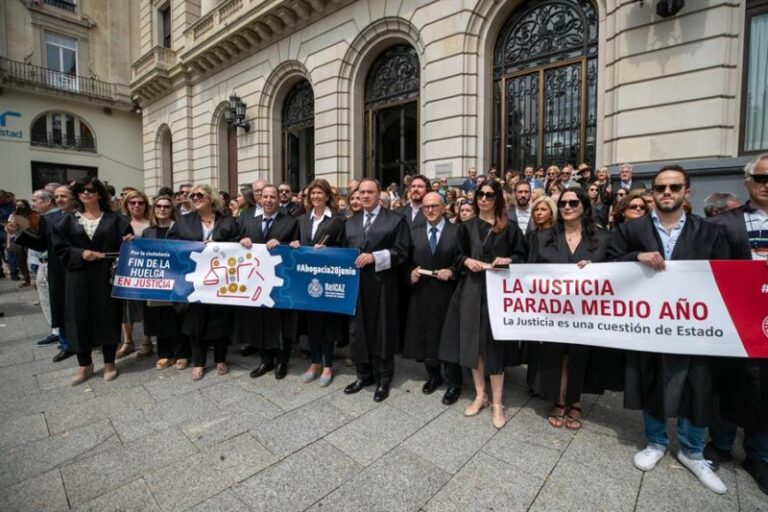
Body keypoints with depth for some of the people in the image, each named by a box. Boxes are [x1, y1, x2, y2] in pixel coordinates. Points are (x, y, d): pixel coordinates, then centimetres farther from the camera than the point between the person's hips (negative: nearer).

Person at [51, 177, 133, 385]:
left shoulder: (114, 219, 3)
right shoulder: (69, 220, 7)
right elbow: (59, 246, 4)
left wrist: (129, 242, -21)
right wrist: (80, 253, -13)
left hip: (106, 276, -2)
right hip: (79, 276, 2)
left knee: (108, 317, 4)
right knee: (80, 319, 5)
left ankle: (109, 363, 18)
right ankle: (85, 365, 21)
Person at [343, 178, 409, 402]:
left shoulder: (396, 219, -1)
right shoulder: (350, 223, 17)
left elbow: (401, 252, -9)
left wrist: (374, 257, -18)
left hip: (382, 285, -4)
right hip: (356, 284, 5)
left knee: (382, 331, 6)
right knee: (358, 330, 11)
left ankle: (383, 379, 21)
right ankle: (364, 374, 28)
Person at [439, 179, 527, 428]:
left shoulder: (509, 227, 4)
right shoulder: (467, 227, 11)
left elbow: (521, 256, 5)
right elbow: (457, 256, 13)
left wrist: (508, 260, -15)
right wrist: (466, 261, -8)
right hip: (471, 290, 3)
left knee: (495, 343, 0)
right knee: (473, 341, 7)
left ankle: (497, 403, 15)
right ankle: (480, 396, 24)